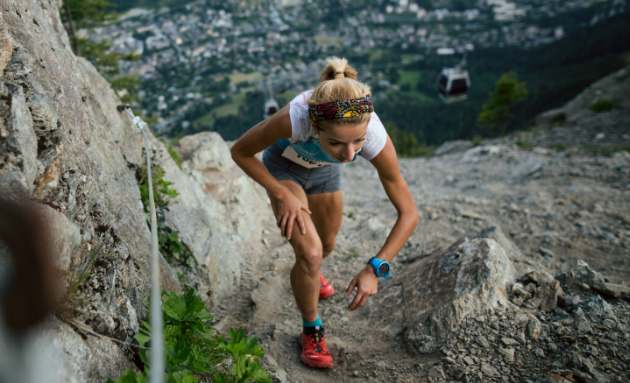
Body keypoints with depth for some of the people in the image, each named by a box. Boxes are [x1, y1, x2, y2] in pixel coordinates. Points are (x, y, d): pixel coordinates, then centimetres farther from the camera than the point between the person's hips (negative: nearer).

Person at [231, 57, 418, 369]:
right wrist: (282, 195, -26)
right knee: (310, 252, -20)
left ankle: (307, 272, 61)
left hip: (324, 170, 3)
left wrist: (375, 268, -35)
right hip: (283, 166, -3)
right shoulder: (293, 118, -44)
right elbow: (240, 152, -23)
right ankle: (312, 330, 8)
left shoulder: (376, 139, -38)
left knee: (326, 246, 23)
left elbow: (409, 214, -27)